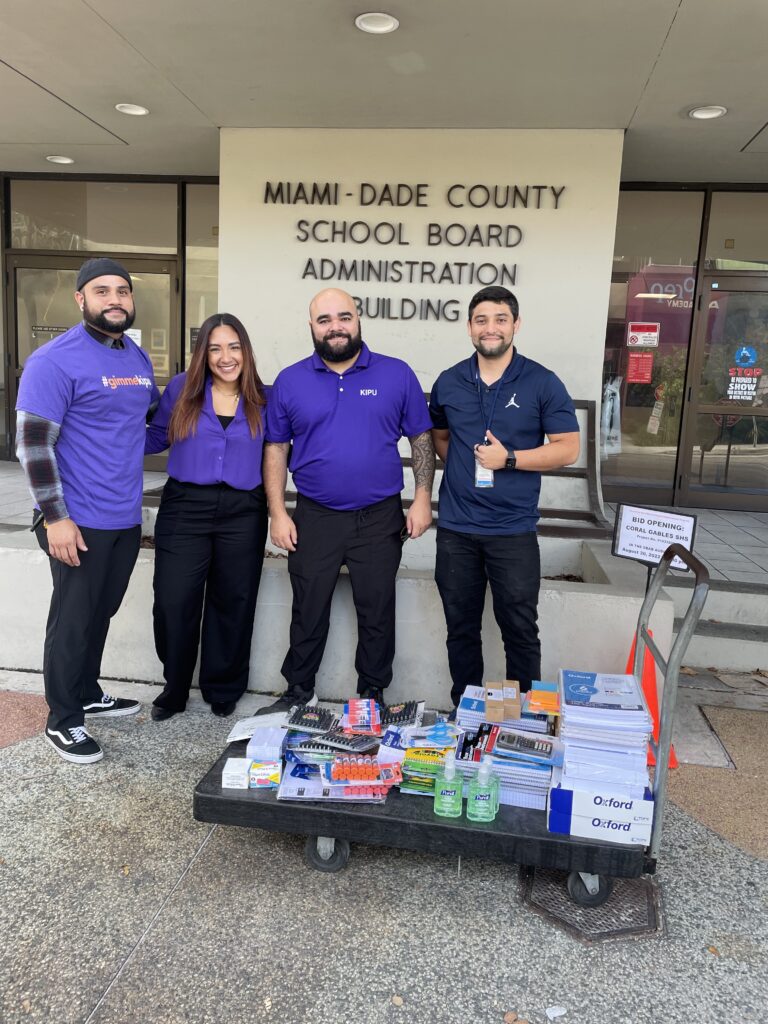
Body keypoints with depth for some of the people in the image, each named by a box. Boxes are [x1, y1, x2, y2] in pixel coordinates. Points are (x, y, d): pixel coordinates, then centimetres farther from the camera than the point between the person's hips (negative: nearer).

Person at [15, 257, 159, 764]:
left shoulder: (139, 357, 10)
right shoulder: (55, 360, -13)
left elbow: (154, 410, 29)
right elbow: (33, 442, -16)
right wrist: (55, 517, -19)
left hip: (127, 517, 7)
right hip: (80, 521, -7)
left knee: (102, 612, 19)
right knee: (74, 620, 5)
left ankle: (88, 694, 38)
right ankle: (63, 721, 21)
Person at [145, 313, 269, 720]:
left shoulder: (264, 398, 6)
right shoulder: (181, 388, 3)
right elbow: (156, 438, 10)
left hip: (242, 514, 1)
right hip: (185, 508, 0)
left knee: (232, 603, 9)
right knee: (174, 602, -1)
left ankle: (223, 690, 26)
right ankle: (175, 687, 21)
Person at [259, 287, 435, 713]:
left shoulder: (397, 375, -1)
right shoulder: (289, 381, 2)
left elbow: (421, 439, 4)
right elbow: (275, 449, 5)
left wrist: (422, 498, -4)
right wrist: (278, 512, -1)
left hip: (379, 519, 0)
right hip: (313, 518, 1)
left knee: (377, 613, 10)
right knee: (308, 613, 12)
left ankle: (373, 696, 27)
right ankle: (297, 693, 30)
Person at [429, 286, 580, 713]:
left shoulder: (543, 384, -4)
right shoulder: (449, 382, 6)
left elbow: (568, 449, -5)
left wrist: (508, 458, -15)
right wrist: (462, 465, 3)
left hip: (513, 530, -3)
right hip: (455, 528, 3)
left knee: (520, 629, 6)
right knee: (461, 627, 13)